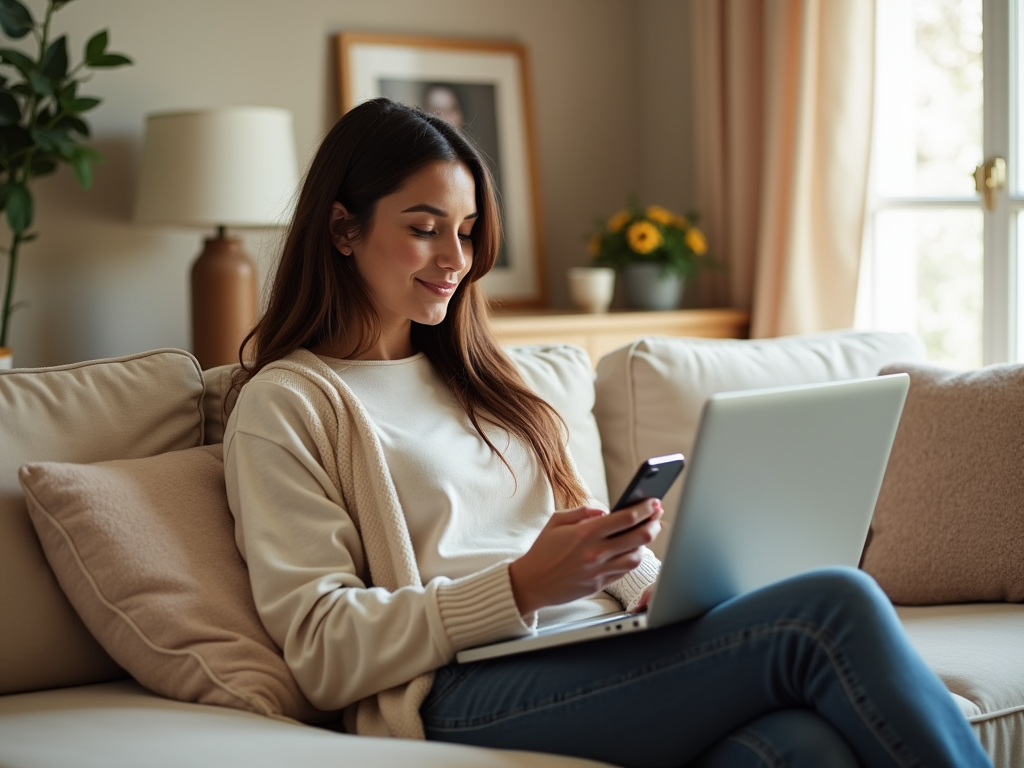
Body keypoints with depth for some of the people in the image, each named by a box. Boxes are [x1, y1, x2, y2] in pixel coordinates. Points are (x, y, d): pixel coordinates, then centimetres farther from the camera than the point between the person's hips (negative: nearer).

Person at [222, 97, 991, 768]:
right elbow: (323, 651, -6)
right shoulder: (285, 406, 4)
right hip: (465, 696, -6)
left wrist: (660, 587, 1)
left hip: (596, 655, 6)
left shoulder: (467, 376, 27)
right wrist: (523, 587, -18)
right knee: (832, 608, -24)